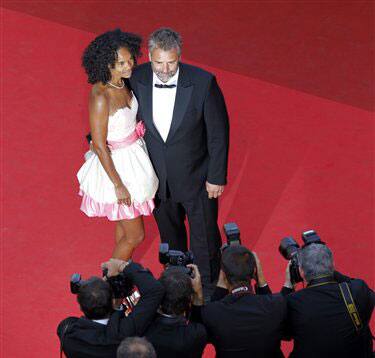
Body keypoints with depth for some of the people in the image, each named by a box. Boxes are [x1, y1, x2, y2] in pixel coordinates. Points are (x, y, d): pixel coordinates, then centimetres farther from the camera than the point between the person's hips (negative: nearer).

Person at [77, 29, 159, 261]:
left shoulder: (122, 82, -7)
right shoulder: (100, 97, -31)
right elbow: (99, 146, -24)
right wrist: (118, 185, -19)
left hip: (134, 155, 8)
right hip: (117, 165, -8)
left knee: (126, 223, 25)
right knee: (135, 235, 6)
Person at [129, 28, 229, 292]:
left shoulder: (203, 82, -24)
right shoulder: (137, 79, -16)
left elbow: (218, 133, -14)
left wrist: (216, 177, -10)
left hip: (196, 177, -3)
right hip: (157, 178, 3)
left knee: (205, 239, 10)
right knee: (170, 236, 25)